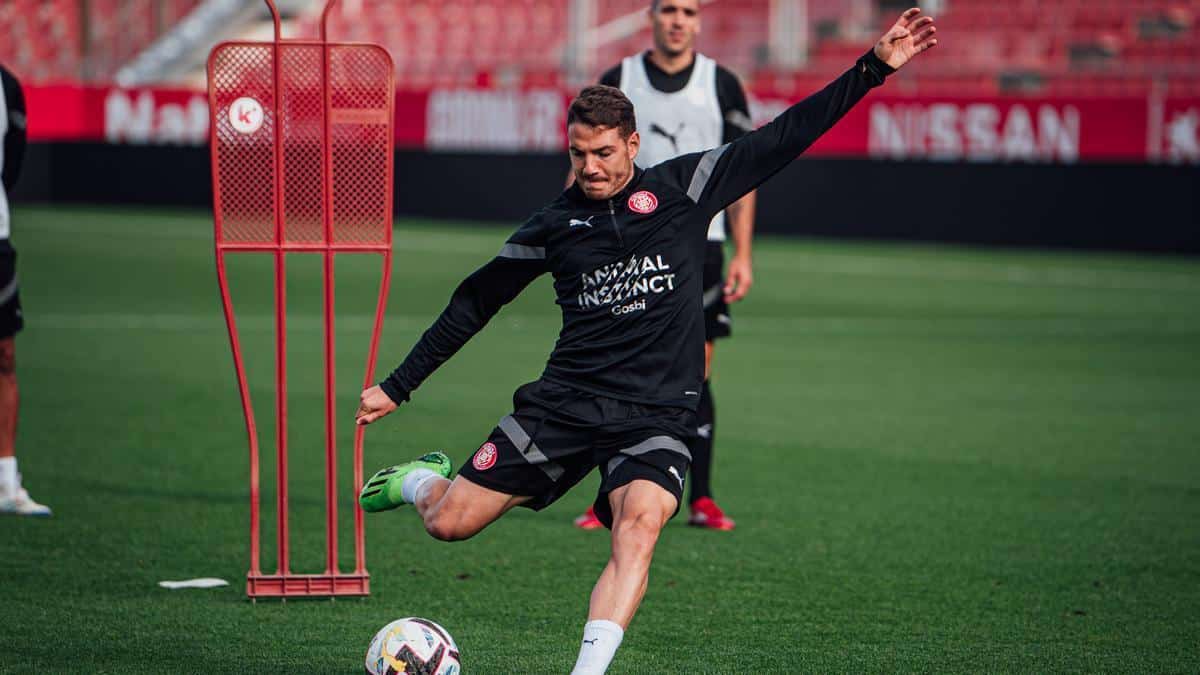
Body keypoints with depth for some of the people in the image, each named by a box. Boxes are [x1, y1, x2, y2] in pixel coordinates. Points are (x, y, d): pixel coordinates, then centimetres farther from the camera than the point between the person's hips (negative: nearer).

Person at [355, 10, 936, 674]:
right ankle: (420, 481, 35)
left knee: (641, 522, -31)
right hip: (563, 402, 1)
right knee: (449, 523, -2)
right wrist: (396, 386, 17)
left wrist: (873, 68, -3)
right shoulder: (554, 224, 6)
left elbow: (781, 138, 3)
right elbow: (475, 301, 15)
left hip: (655, 415, -1)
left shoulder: (682, 188, 2)